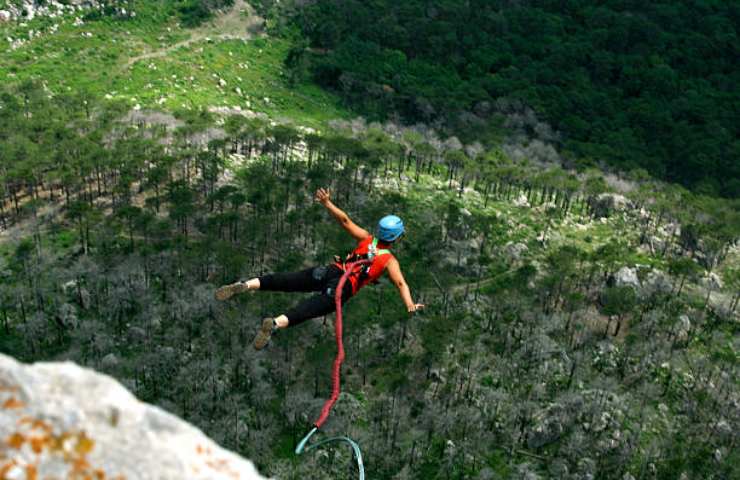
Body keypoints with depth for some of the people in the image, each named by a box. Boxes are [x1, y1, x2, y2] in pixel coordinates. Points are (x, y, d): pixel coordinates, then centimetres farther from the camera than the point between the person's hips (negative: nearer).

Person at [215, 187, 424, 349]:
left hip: (331, 270, 5)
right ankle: (275, 323, -52)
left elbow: (344, 220, 13)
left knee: (286, 281, -8)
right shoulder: (390, 260, 11)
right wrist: (410, 305, -3)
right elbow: (400, 283, -2)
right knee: (313, 306, -27)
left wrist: (327, 203, 10)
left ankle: (245, 285, -25)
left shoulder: (366, 238, 21)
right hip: (343, 286, -5)